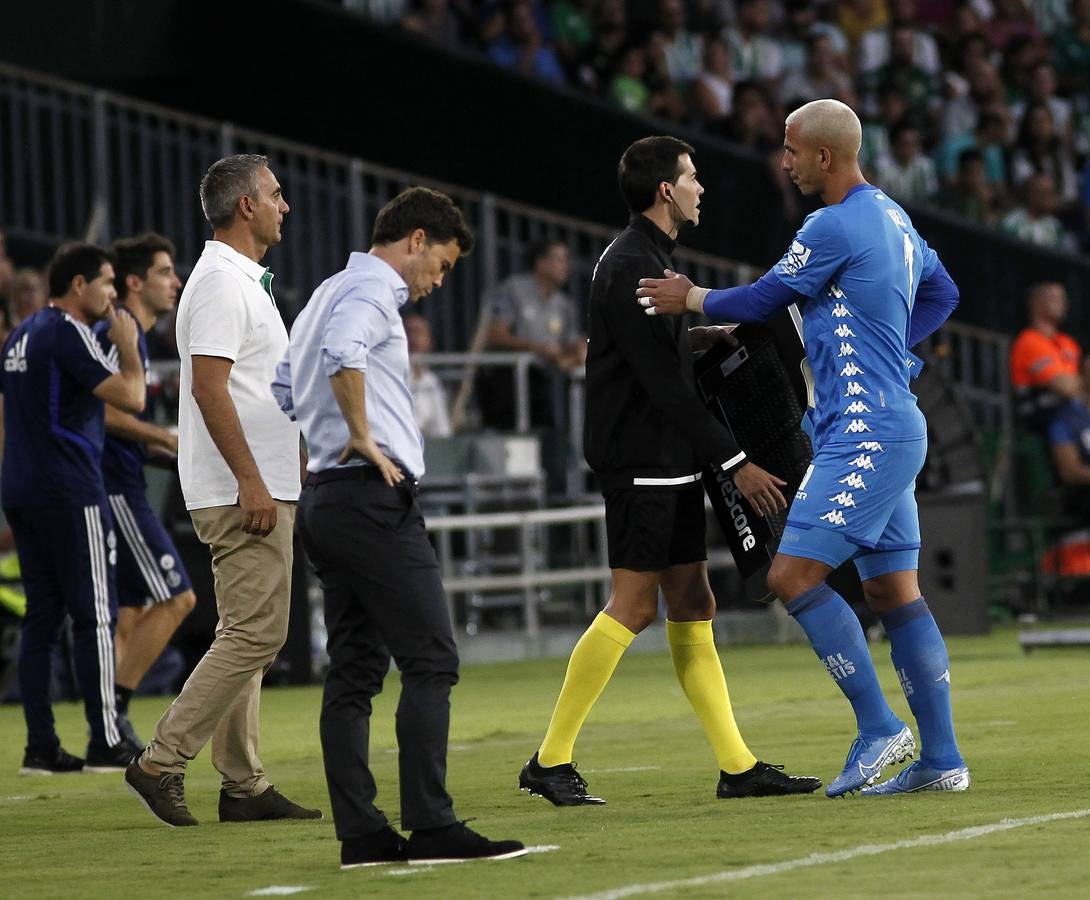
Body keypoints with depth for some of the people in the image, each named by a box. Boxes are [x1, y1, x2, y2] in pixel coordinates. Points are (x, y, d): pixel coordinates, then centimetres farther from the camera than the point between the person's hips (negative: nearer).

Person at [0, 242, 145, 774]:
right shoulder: (67, 334, -12)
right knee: (94, 616, -4)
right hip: (70, 495, -9)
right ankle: (105, 744, -4)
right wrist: (128, 347, 0)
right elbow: (130, 397, -17)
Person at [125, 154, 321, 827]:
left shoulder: (243, 282, 20)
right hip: (244, 490, -11)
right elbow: (208, 387, -21)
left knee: (248, 635, 10)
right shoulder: (221, 282, -13)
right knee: (256, 635, -13)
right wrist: (251, 481, -24)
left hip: (257, 488, 11)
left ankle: (244, 785, 11)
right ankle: (162, 764, -12)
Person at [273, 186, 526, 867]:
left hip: (326, 500, 10)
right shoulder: (372, 288, -8)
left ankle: (361, 834, 5)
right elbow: (344, 355, -28)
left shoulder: (330, 292, 22)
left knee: (355, 671, 7)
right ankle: (431, 828, -15)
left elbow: (280, 392, 26)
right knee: (431, 663, -10)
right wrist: (362, 437, -19)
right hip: (373, 498, -10)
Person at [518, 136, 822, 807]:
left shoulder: (652, 261, 17)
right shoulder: (630, 267, -15)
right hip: (642, 462, -10)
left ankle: (738, 766, 7)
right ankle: (551, 761, -4)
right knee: (633, 607, -9)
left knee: (692, 608, 7)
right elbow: (665, 384, -19)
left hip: (671, 466, 10)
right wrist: (735, 462, -18)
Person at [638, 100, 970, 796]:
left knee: (794, 576, -12)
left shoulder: (835, 227, -15)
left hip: (864, 436, -10)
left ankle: (879, 726, -9)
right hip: (895, 430, 10)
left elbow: (765, 301, -6)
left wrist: (691, 300, 9)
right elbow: (942, 295, 29)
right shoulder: (893, 217, 16)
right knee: (895, 594, 8)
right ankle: (941, 759, 7)